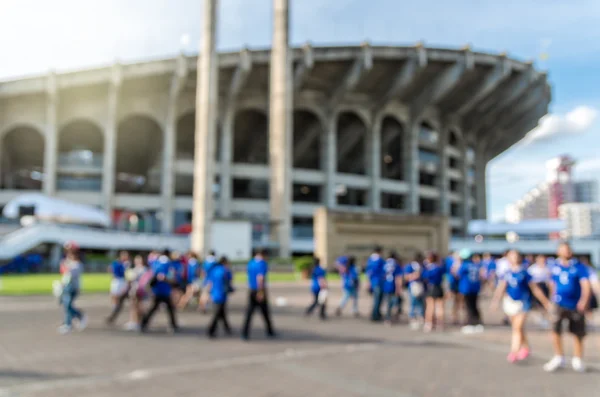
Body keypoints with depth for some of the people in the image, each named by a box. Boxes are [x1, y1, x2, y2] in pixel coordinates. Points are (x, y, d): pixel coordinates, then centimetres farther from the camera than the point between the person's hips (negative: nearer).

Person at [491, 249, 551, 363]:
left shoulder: (525, 273, -5)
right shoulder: (506, 274, 2)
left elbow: (535, 289, 1)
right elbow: (501, 288, -6)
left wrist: (546, 302, 4)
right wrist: (495, 300, -19)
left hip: (522, 303, -4)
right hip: (510, 302, 4)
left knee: (517, 328, -9)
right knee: (518, 328, 15)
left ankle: (514, 352, -7)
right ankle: (525, 348, 33)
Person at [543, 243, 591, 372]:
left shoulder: (579, 267, -5)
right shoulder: (555, 267, 6)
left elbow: (585, 284, -15)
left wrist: (584, 300, -29)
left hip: (576, 306, -1)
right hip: (559, 304, 1)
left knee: (578, 334, 8)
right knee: (555, 330, -13)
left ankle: (577, 360, 29)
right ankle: (559, 358, 4)